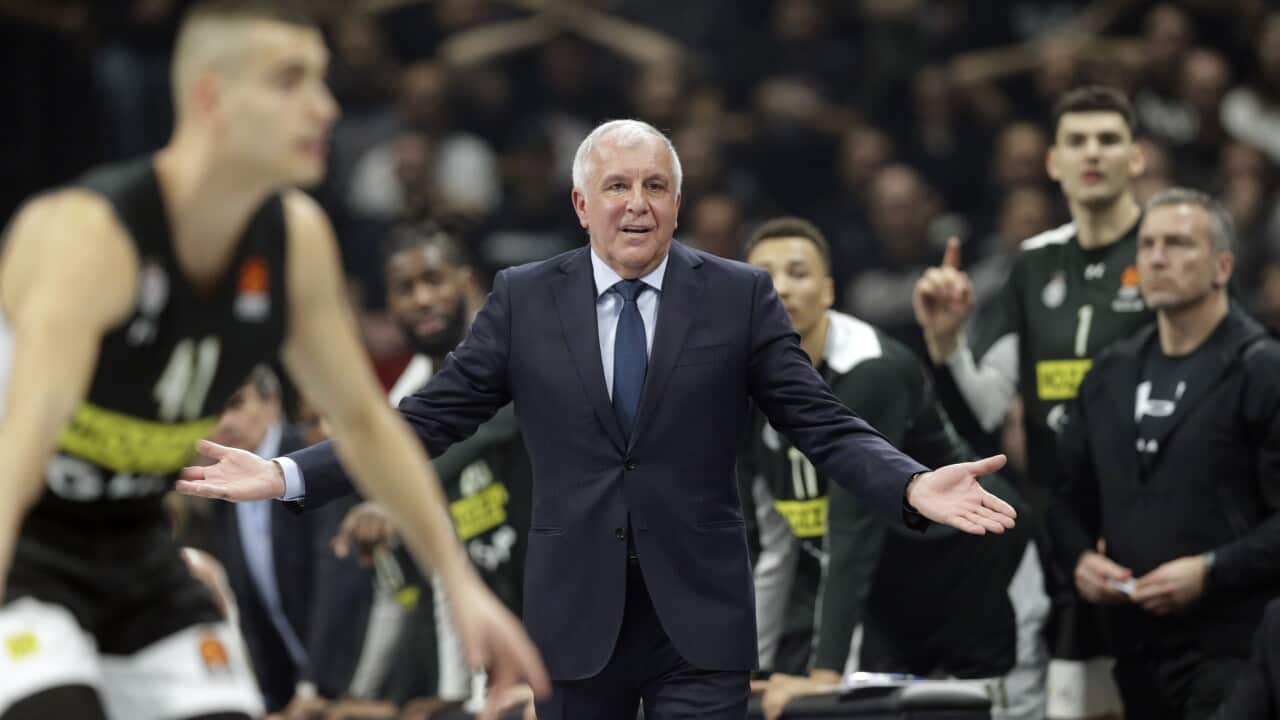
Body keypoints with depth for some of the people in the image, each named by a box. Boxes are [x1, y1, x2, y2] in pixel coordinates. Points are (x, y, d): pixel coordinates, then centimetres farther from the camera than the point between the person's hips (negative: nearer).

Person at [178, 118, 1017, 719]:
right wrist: (288, 477, -5)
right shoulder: (524, 299, 4)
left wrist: (912, 486, -22)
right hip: (575, 613, 1)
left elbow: (824, 424, -2)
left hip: (699, 615, -1)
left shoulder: (740, 296, 1)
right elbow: (427, 420, 5)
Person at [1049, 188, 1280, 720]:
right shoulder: (1111, 373, 16)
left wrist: (1210, 572, -18)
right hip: (1137, 649, 6)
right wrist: (1079, 555, 3)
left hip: (1229, 653, -6)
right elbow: (1071, 495, 22)